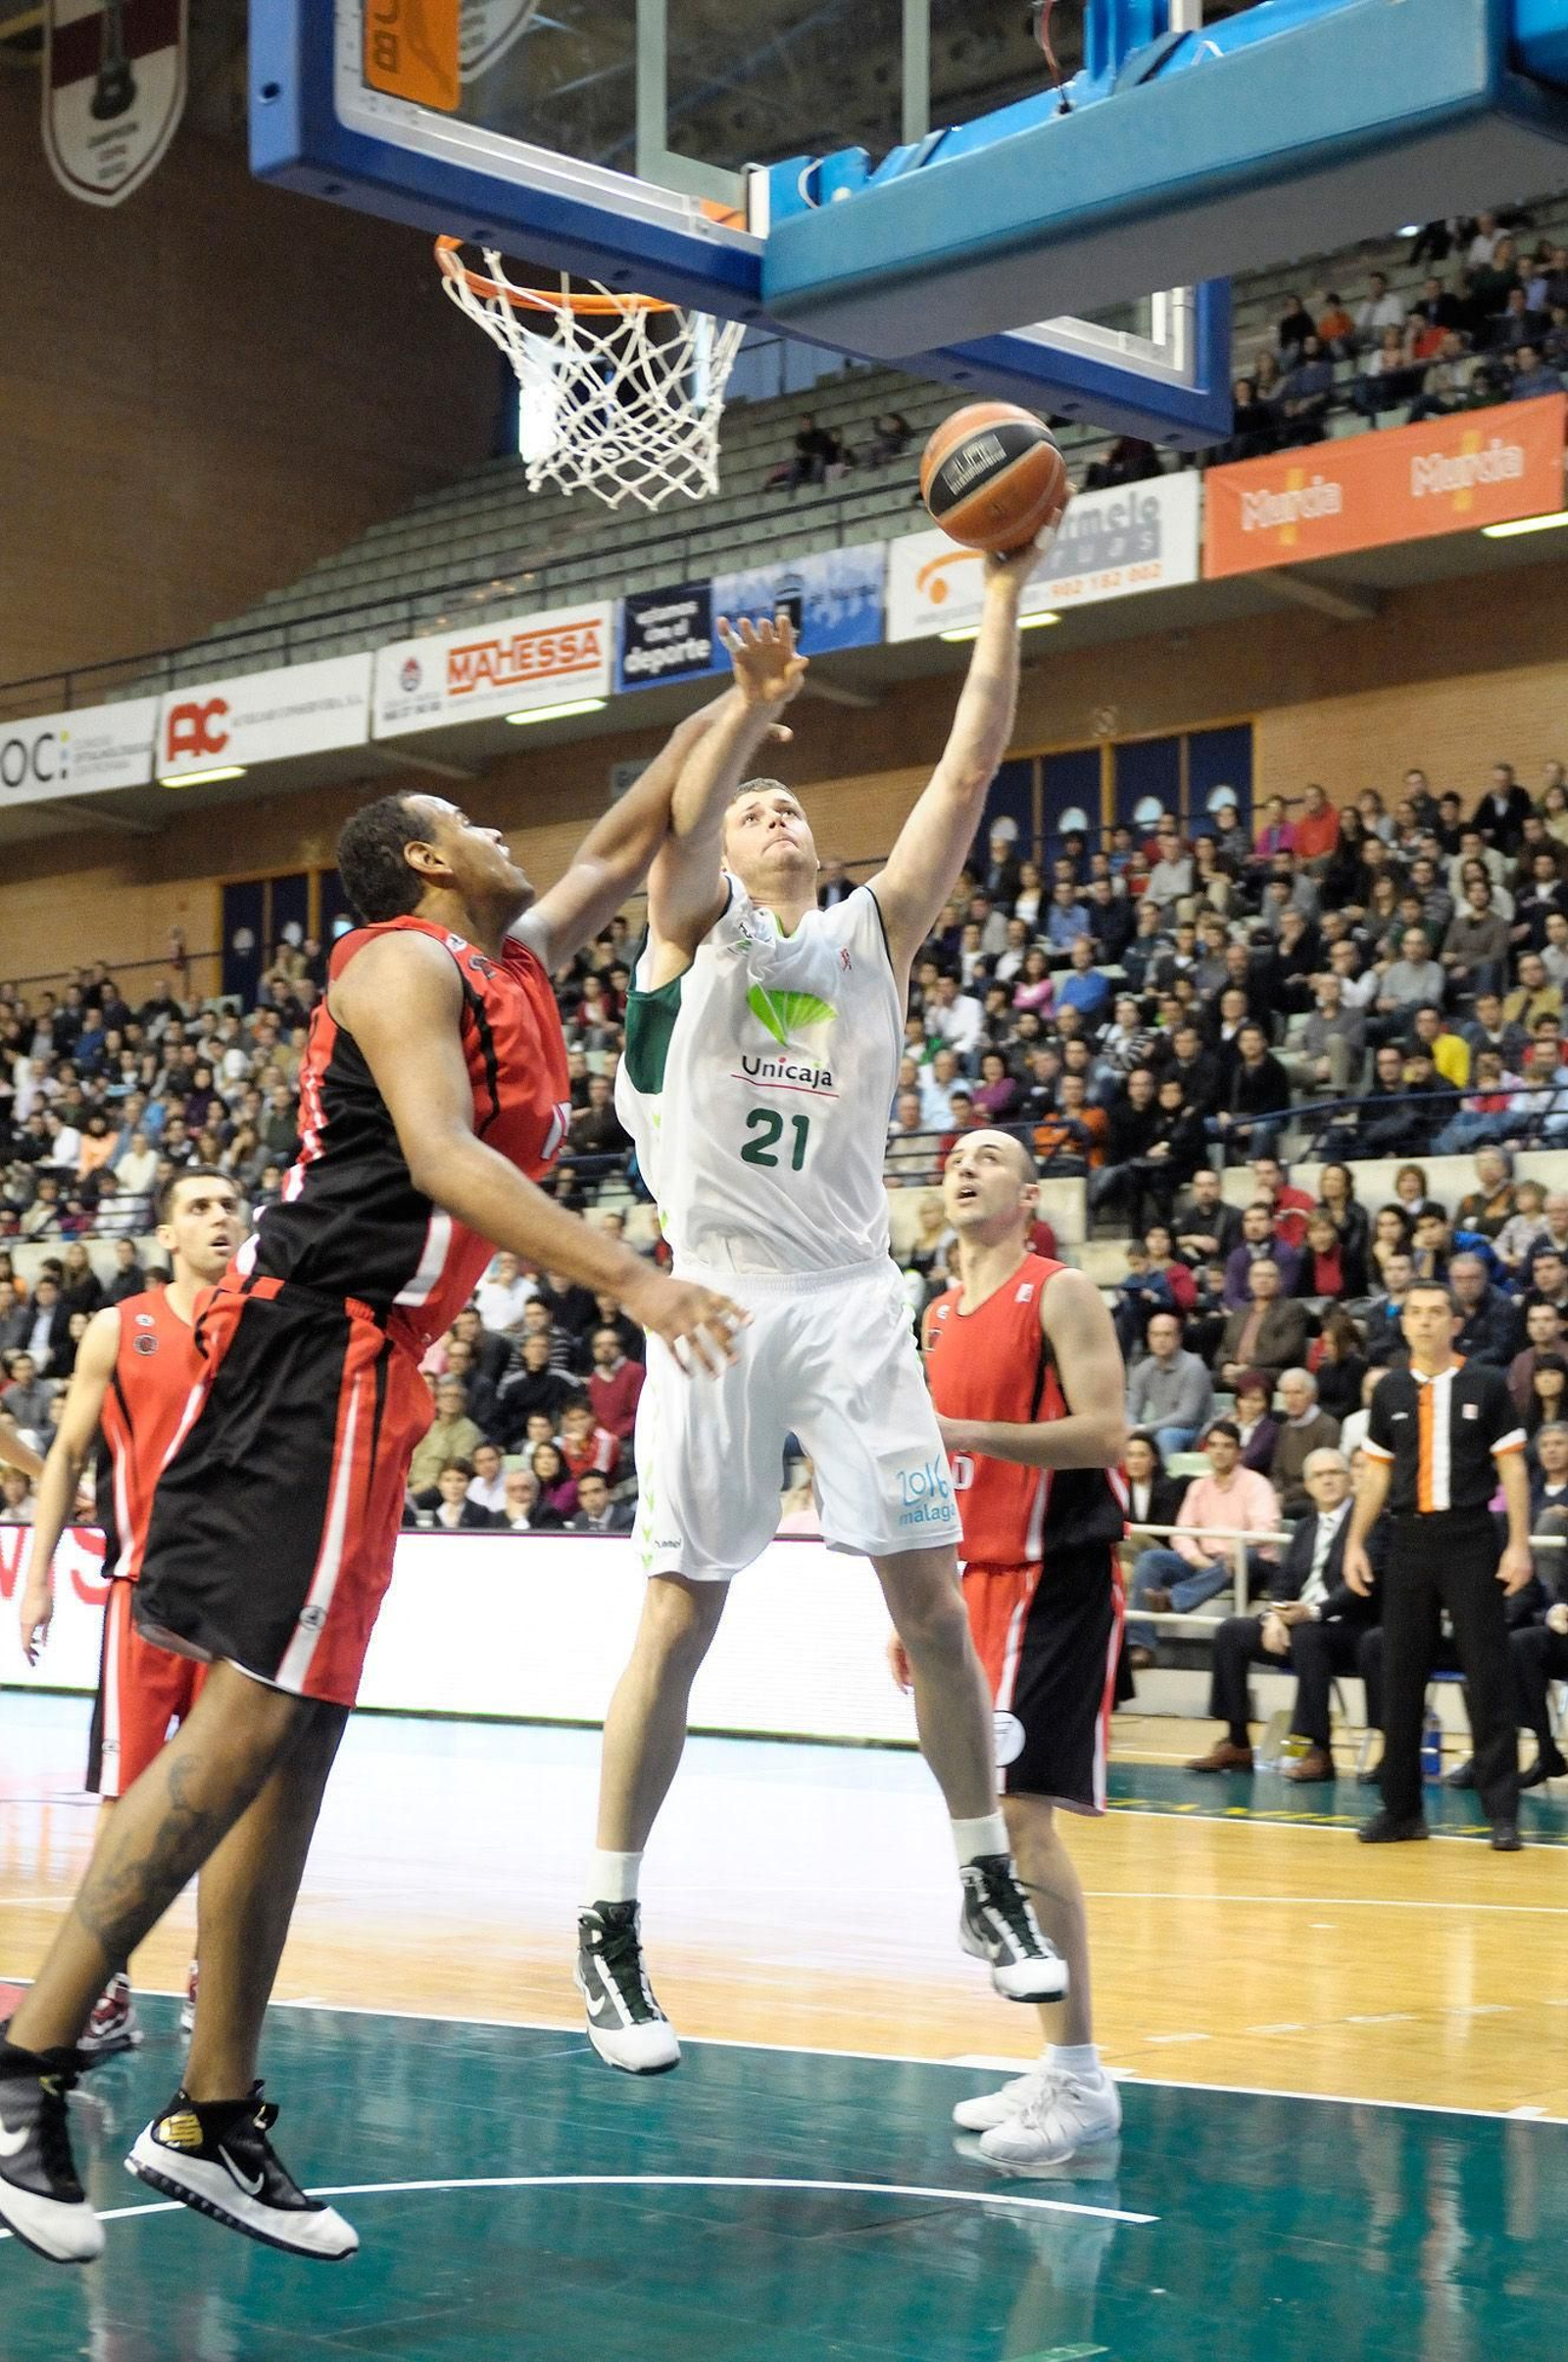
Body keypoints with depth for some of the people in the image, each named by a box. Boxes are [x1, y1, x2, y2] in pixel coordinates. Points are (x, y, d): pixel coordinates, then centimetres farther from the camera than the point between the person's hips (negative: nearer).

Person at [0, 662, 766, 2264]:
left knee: (299, 1737, 7)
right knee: (246, 1718, -16)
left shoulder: (517, 965, 21)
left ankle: (212, 2119, 11)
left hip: (370, 1372, 10)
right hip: (310, 1353, -10)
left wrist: (743, 705, 34)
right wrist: (625, 1278, -27)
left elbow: (630, 837, 34)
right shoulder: (406, 964, -6)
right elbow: (441, 1157, -20)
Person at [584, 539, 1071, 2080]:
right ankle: (608, 1933, 5)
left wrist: (1004, 597, -2)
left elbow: (970, 768, 5)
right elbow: (679, 812, -13)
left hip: (854, 1301, 2)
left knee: (930, 1597, 1)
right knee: (679, 1617, -2)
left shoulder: (875, 929, 13)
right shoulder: (696, 929, 8)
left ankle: (988, 1883, 15)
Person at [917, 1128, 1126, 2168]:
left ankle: (1082, 2082, -8)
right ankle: (1060, 2070, 16)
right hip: (984, 1576, 8)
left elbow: (1105, 1431, -18)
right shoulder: (942, 1315, 15)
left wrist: (965, 1432, -25)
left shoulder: (1061, 1294, -8)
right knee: (1000, 1820, 8)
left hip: (1057, 1574, -8)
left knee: (1024, 1814, -14)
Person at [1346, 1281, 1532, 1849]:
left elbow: (1512, 1467, -1)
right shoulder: (1390, 1391, 8)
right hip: (1408, 1541, 3)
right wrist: (1356, 1542, 8)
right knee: (1400, 1675, 5)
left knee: (1488, 1674, -4)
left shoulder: (1486, 1386, 0)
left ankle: (1502, 1812, 1)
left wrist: (1519, 1544, -8)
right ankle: (1402, 1808, 13)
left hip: (1469, 1540, -3)